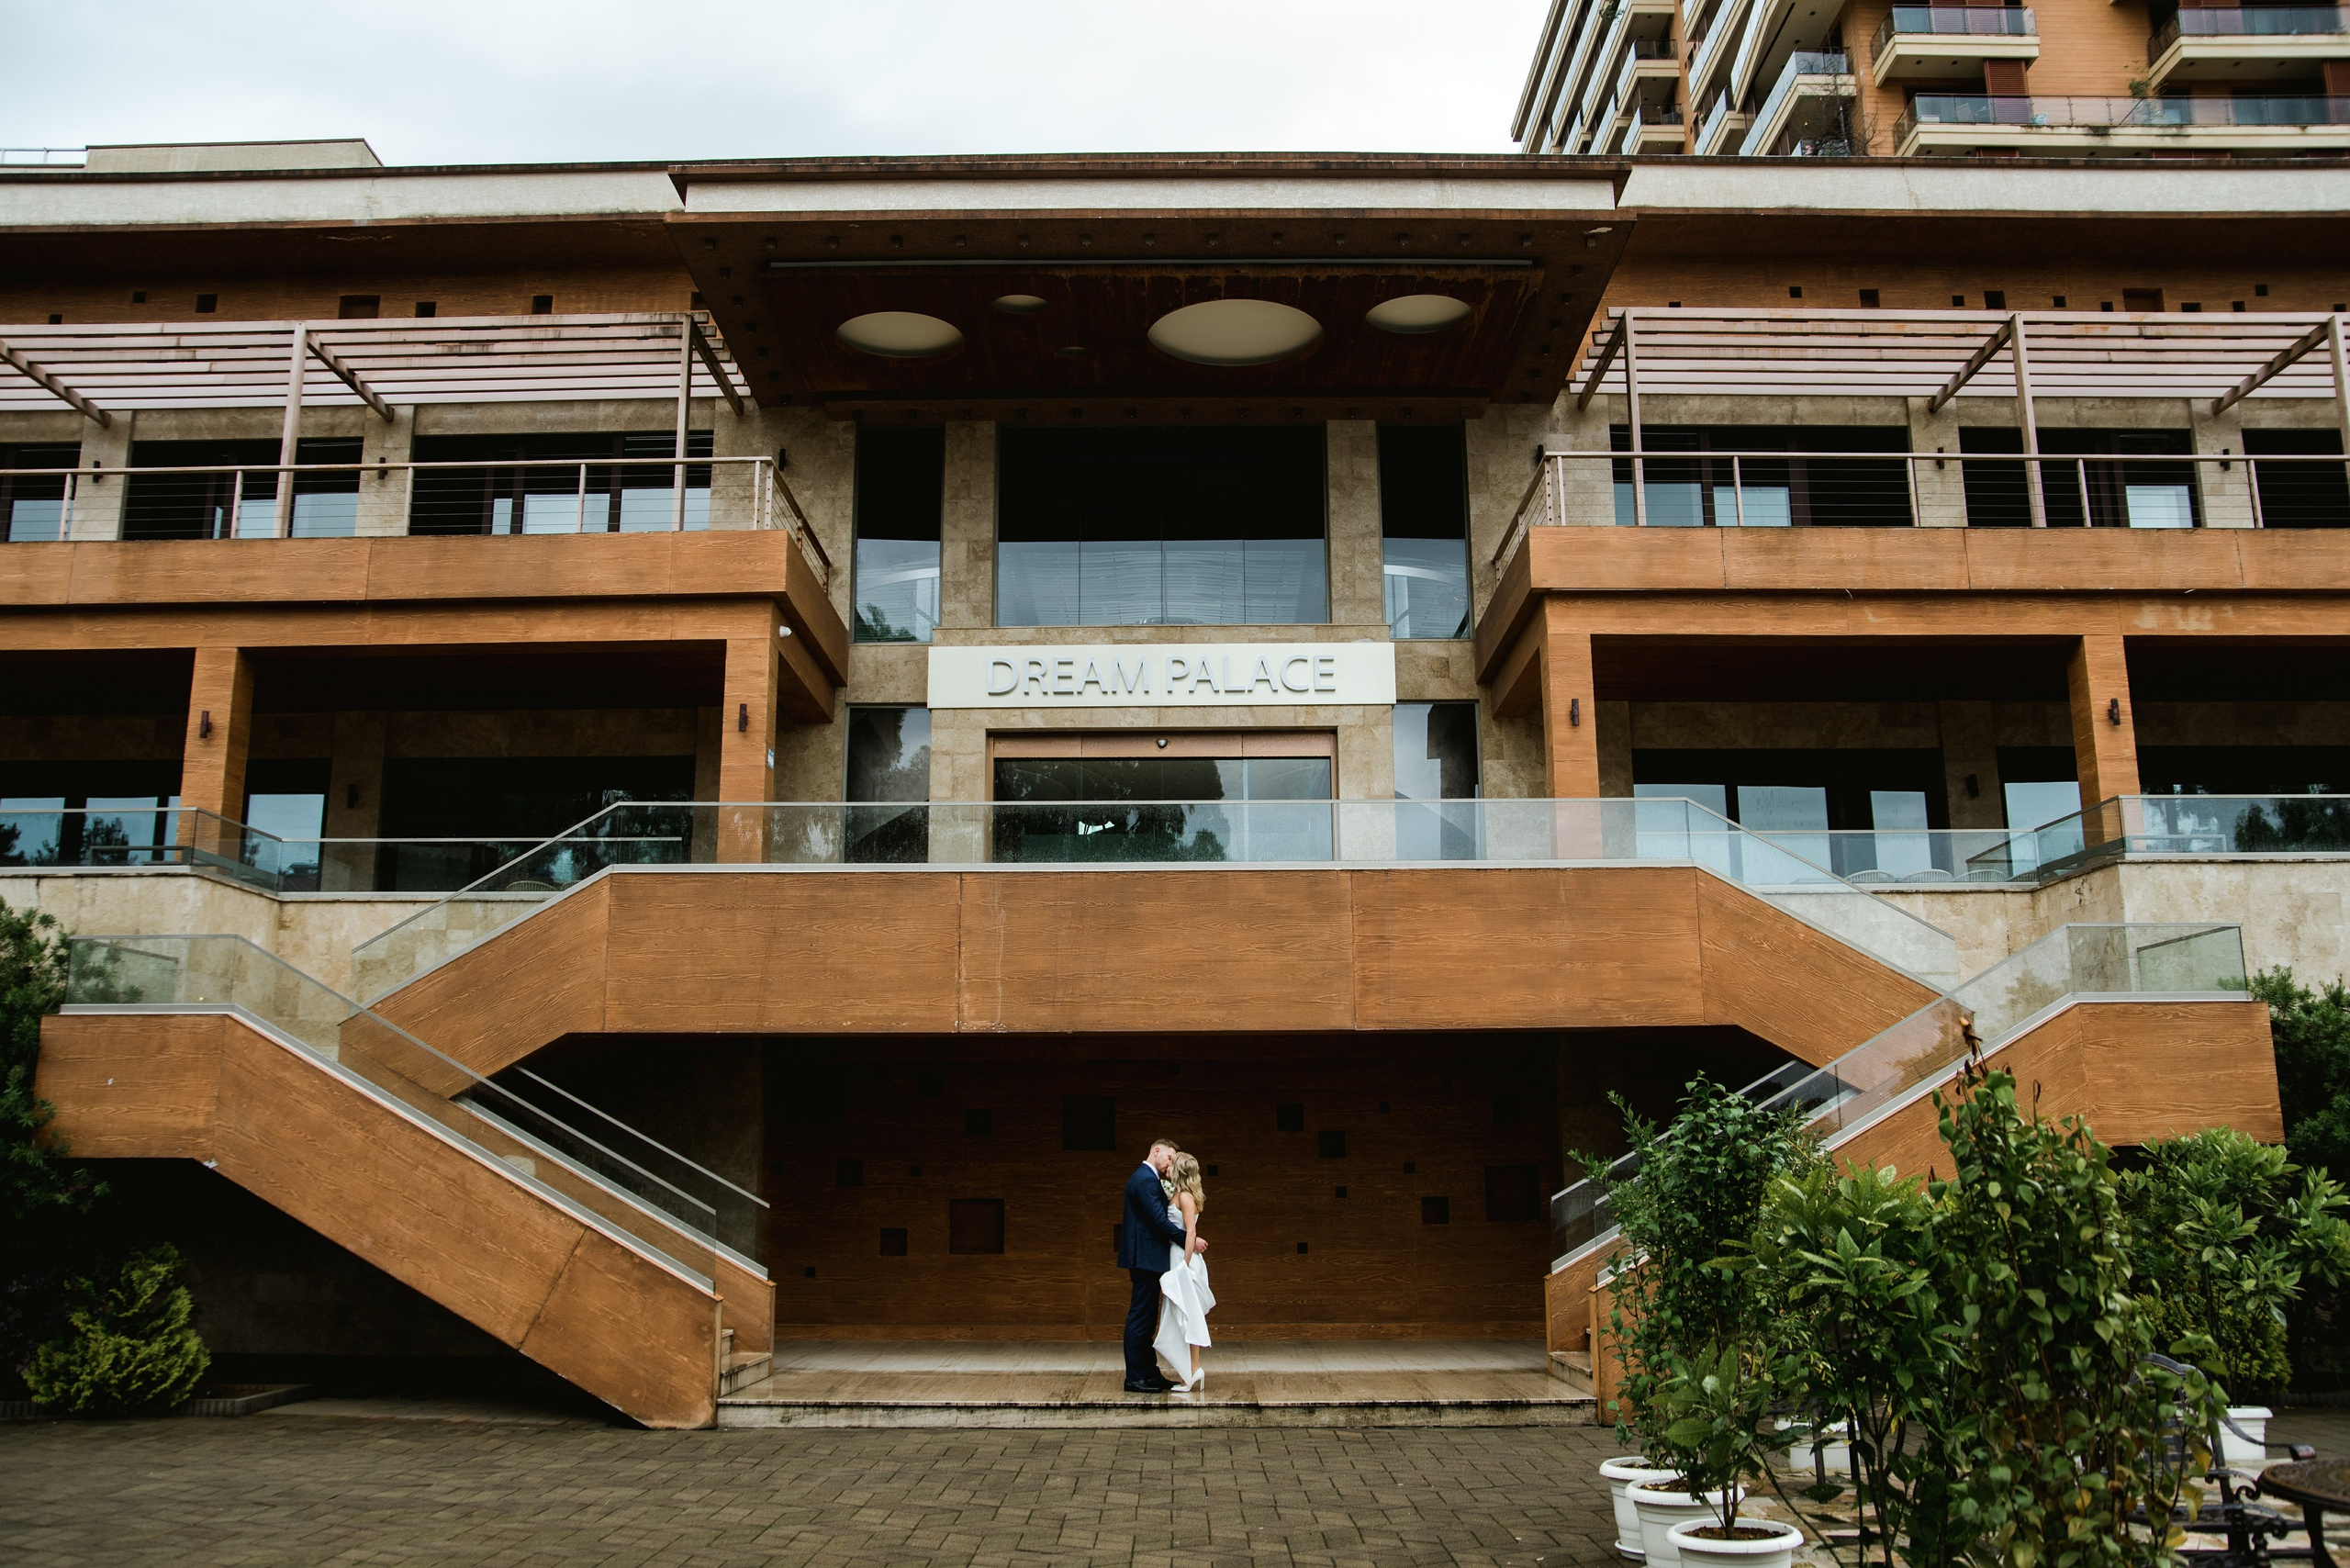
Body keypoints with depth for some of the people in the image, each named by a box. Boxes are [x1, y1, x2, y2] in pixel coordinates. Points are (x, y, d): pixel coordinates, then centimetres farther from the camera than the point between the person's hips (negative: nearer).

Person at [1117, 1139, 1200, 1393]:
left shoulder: (1144, 1177, 19)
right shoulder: (1146, 1179, -16)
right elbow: (1159, 1221, -21)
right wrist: (1189, 1240, -15)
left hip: (1145, 1258, 11)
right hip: (1146, 1257, -11)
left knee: (1145, 1319, 13)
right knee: (1140, 1317, -6)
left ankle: (1148, 1373, 19)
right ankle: (1135, 1378, -3)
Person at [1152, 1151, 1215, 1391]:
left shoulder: (1185, 1196, -14)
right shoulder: (1178, 1194, 13)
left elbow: (1191, 1232, -20)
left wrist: (1185, 1264, -22)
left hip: (1184, 1258, -9)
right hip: (1177, 1257, 9)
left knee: (1187, 1313, -5)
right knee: (1181, 1315, 11)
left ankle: (1194, 1371, -2)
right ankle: (1192, 1368, 16)